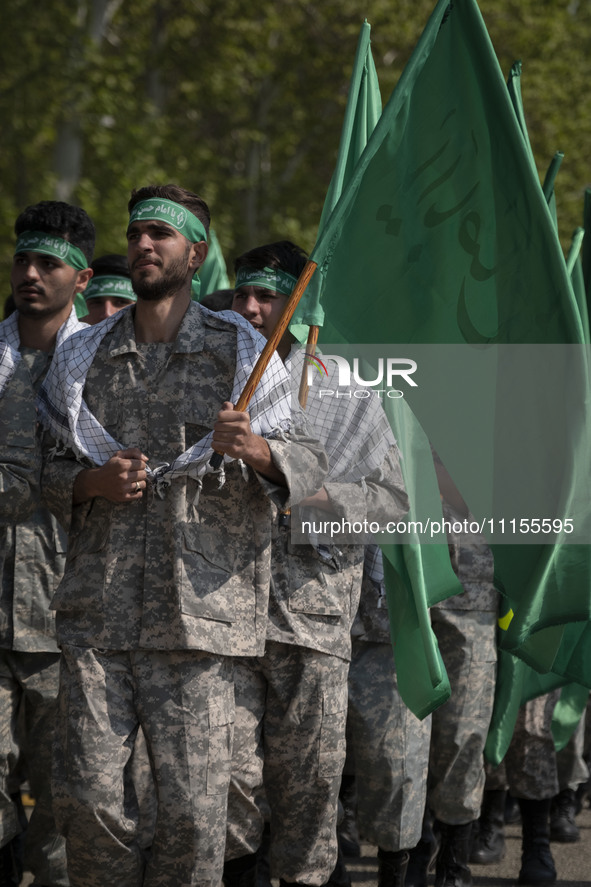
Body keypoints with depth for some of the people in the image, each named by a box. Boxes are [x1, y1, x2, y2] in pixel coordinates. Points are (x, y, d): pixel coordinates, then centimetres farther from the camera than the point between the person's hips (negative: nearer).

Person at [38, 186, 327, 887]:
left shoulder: (239, 353, 8)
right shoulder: (84, 357, 15)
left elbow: (309, 462, 4)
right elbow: (49, 469, 18)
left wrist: (253, 447, -17)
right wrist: (93, 482, -4)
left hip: (197, 612, -2)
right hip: (97, 611, 2)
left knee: (192, 803, -5)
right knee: (85, 791, -5)